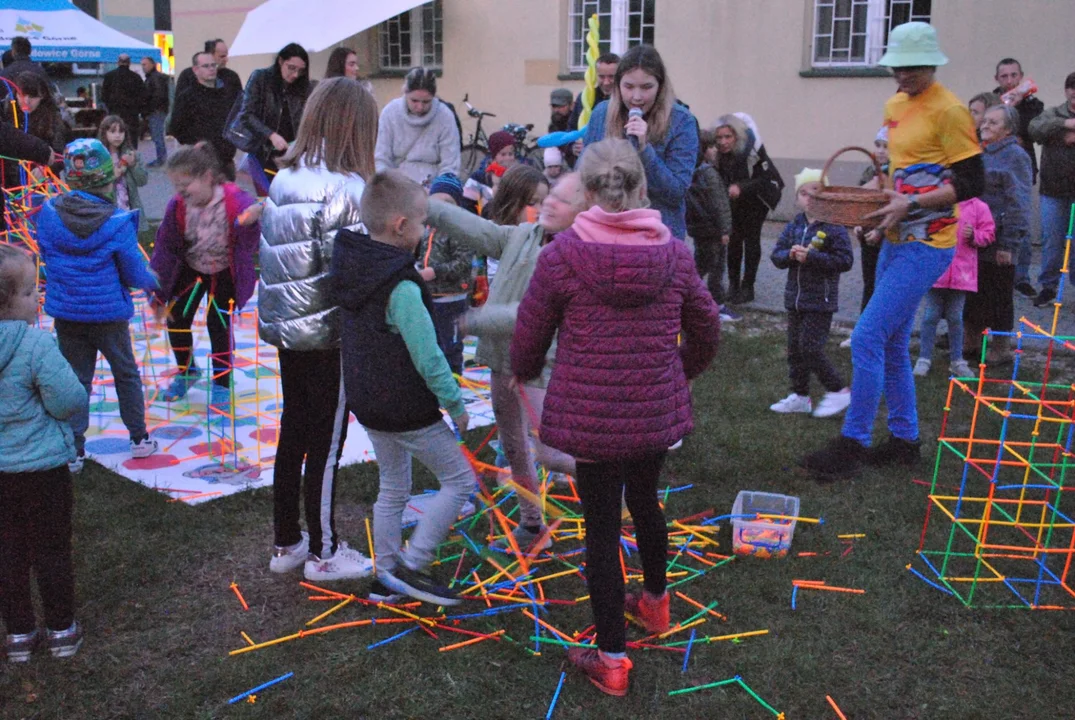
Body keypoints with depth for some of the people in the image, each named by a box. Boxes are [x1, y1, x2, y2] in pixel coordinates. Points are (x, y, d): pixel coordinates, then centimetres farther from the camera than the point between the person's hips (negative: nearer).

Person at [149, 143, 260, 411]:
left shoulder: (237, 202, -34)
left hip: (225, 273, -4)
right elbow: (165, 249, -12)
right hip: (191, 269, 4)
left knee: (218, 325, -6)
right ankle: (186, 371, 35)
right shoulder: (178, 206, -21)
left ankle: (222, 388, 15)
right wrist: (159, 293, -9)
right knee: (176, 319, 6)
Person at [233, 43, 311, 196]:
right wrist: (271, 135, -21)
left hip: (290, 154, 2)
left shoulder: (303, 85, 6)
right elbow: (246, 115, -8)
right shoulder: (260, 78, -3)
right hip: (262, 151, -2)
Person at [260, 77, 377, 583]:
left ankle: (286, 543, 30)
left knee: (293, 432, 17)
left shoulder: (284, 179, 5)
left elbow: (276, 254, 8)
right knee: (326, 443, 5)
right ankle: (323, 553, 19)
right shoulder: (346, 188, -18)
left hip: (286, 327, 8)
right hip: (329, 333, -7)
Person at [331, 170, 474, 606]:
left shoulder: (350, 267, 1)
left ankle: (387, 570, 31)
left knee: (392, 488, 22)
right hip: (407, 410, -9)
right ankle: (412, 566, 6)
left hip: (367, 403, 9)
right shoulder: (402, 289, -25)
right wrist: (455, 404, -13)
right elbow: (428, 358, -24)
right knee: (460, 480, 5)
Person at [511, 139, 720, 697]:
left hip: (589, 417, -4)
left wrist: (523, 372, 18)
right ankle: (654, 602, 50)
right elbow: (706, 330, 11)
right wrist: (682, 371, 31)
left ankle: (611, 659, 17)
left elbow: (528, 336, -4)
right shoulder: (674, 254, -1)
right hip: (657, 413, 4)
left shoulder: (561, 254, -12)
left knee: (602, 525, 8)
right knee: (644, 500, 27)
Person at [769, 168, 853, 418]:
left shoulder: (834, 228, -10)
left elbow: (845, 260, -16)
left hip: (820, 300, -7)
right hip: (795, 298, 7)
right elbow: (776, 255, 8)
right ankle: (800, 396, 23)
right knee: (795, 348, 11)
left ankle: (838, 391, 7)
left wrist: (811, 256, -22)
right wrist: (790, 255, -14)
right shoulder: (794, 226, 8)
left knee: (811, 347, -9)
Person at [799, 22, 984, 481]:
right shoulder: (894, 106, 13)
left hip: (927, 244, -9)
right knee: (891, 344, 13)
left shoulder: (949, 111, -12)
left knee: (868, 338, -13)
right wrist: (882, 197, 10)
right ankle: (904, 441, 25)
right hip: (898, 239, 9)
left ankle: (852, 443, -5)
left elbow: (971, 184, -14)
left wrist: (912, 203, -21)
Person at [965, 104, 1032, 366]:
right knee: (972, 294, 15)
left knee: (997, 296, 4)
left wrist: (1008, 244, -18)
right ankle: (972, 343, 28)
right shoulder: (979, 152, 11)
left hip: (996, 241, -7)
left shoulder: (1015, 156, -12)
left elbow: (1018, 204, -15)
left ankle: (1001, 349, 16)